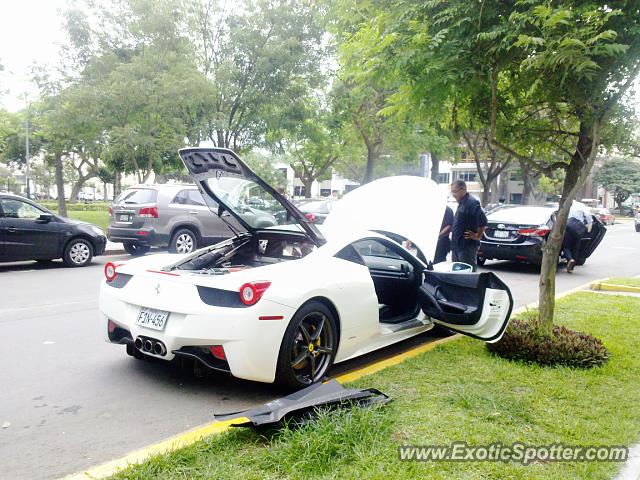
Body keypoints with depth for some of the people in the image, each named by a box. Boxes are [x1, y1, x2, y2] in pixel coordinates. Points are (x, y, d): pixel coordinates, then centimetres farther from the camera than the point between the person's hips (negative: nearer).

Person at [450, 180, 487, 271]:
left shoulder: (472, 202, -15)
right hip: (457, 246, 10)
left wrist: (477, 236, -16)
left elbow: (483, 221, -25)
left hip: (467, 246, -10)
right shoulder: (461, 203, 17)